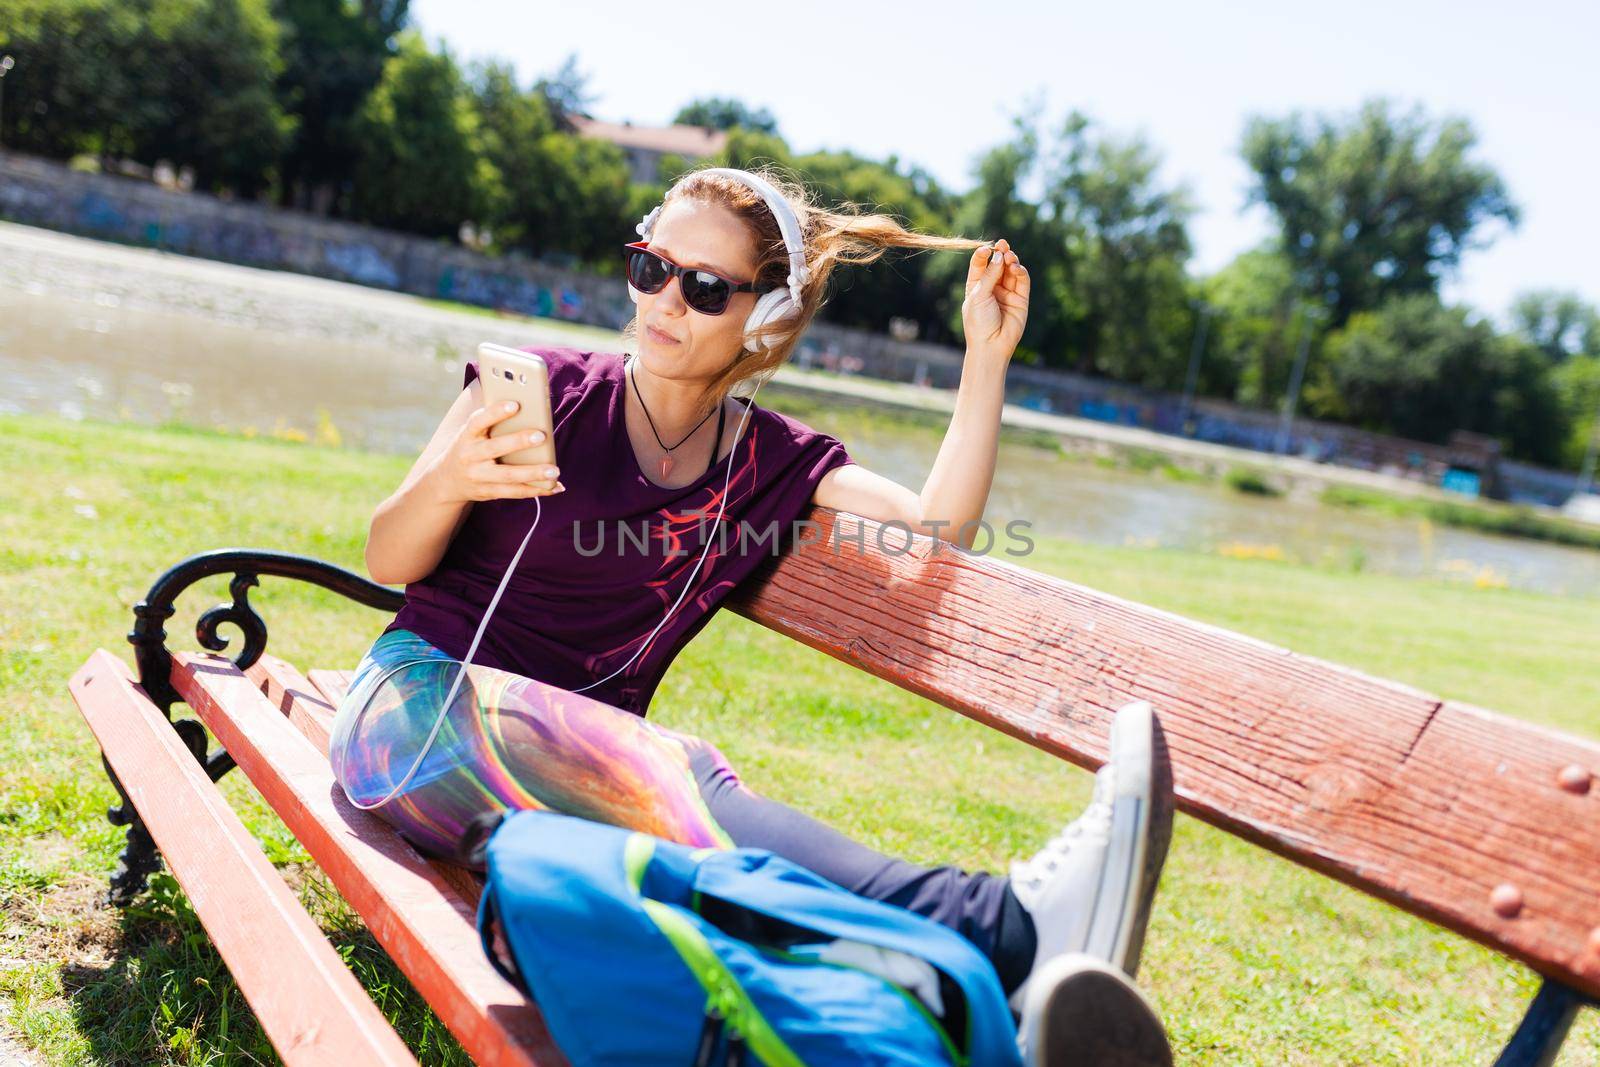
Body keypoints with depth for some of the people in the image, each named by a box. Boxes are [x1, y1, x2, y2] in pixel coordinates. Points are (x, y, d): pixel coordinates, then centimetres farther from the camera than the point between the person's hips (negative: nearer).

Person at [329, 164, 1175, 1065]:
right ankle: (1003, 926, -53)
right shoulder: (546, 389, 2)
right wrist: (446, 481, -18)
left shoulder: (776, 464, 11)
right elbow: (389, 564, 3)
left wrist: (987, 358, -3)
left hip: (584, 768, 2)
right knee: (684, 779, -35)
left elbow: (934, 534, -4)